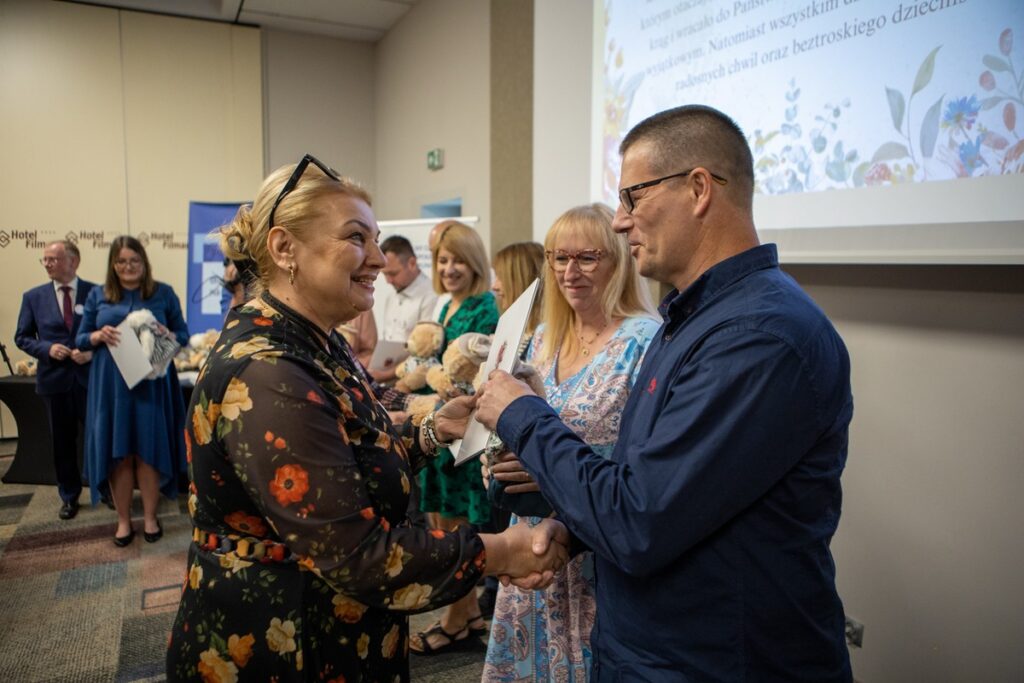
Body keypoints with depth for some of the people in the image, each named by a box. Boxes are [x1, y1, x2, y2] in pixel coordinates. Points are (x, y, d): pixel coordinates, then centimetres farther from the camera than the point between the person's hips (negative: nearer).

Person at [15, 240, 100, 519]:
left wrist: (93, 351, -16)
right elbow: (22, 337, 7)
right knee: (62, 442, 12)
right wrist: (47, 348, -11)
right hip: (55, 379, 2)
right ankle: (69, 496, 26)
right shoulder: (33, 296, 3)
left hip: (92, 376, -2)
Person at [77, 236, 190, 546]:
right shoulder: (97, 295, 7)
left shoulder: (163, 293, 3)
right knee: (118, 454, 7)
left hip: (152, 384, -1)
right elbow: (80, 339, 9)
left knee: (148, 451, 5)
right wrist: (98, 336, -13)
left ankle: (150, 517, 19)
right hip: (111, 386, 1)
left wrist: (168, 336, -17)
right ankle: (123, 520, 20)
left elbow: (184, 334, 6)